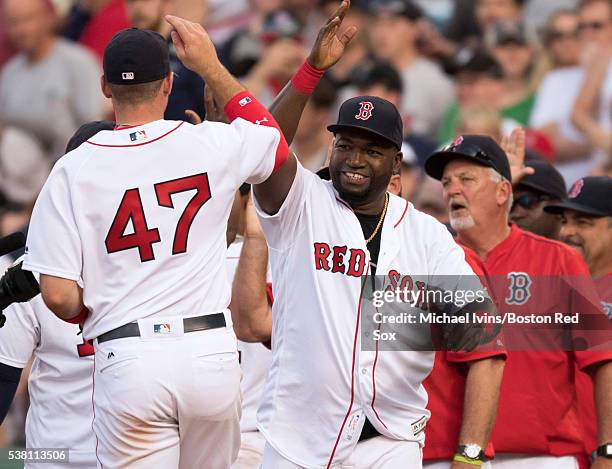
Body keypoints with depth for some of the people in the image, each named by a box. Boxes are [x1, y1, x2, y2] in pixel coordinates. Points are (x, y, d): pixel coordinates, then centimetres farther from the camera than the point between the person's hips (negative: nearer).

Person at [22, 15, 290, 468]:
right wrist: (211, 66, 27)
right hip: (212, 353, 2)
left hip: (128, 361, -2)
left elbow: (58, 295, -5)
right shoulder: (212, 145, 1)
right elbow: (276, 140, 26)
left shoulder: (74, 169, -2)